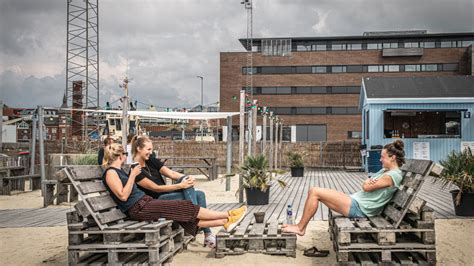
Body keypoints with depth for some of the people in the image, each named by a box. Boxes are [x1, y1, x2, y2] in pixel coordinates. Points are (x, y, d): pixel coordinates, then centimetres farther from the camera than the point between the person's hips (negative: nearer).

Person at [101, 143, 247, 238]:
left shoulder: (118, 171, 20)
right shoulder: (110, 172, -9)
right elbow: (123, 196, -18)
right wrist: (133, 175, -15)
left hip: (146, 202, 9)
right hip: (139, 209, -9)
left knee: (190, 216, -3)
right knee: (184, 207, -12)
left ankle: (225, 222, -7)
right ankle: (228, 215, -6)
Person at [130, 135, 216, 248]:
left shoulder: (151, 160, 11)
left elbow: (171, 173, 2)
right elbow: (156, 188, -17)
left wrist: (188, 178, -17)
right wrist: (181, 185, -23)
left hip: (167, 195, 7)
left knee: (199, 195, -13)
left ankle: (207, 234, -18)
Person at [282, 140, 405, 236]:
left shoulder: (393, 175, -14)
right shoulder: (385, 171, 18)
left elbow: (367, 187, -13)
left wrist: (368, 183, 11)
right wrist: (368, 182, -10)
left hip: (358, 208, -10)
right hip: (355, 200, 10)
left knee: (314, 192, -14)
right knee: (313, 192, 6)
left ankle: (300, 228, -4)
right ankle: (301, 225, 7)